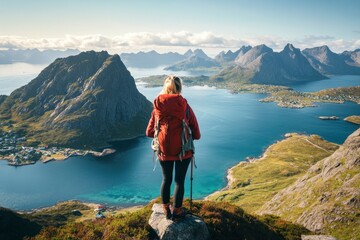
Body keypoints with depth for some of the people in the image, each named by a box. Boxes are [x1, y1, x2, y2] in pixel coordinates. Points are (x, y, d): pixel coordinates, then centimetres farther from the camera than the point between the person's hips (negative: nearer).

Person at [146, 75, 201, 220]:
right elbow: (196, 135, -7)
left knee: (166, 179, 21)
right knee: (179, 181, 15)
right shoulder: (185, 107, -10)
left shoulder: (157, 108, -5)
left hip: (163, 152, 2)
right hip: (183, 151, -2)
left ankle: (166, 210, 35)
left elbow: (149, 132, 1)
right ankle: (177, 212, 29)